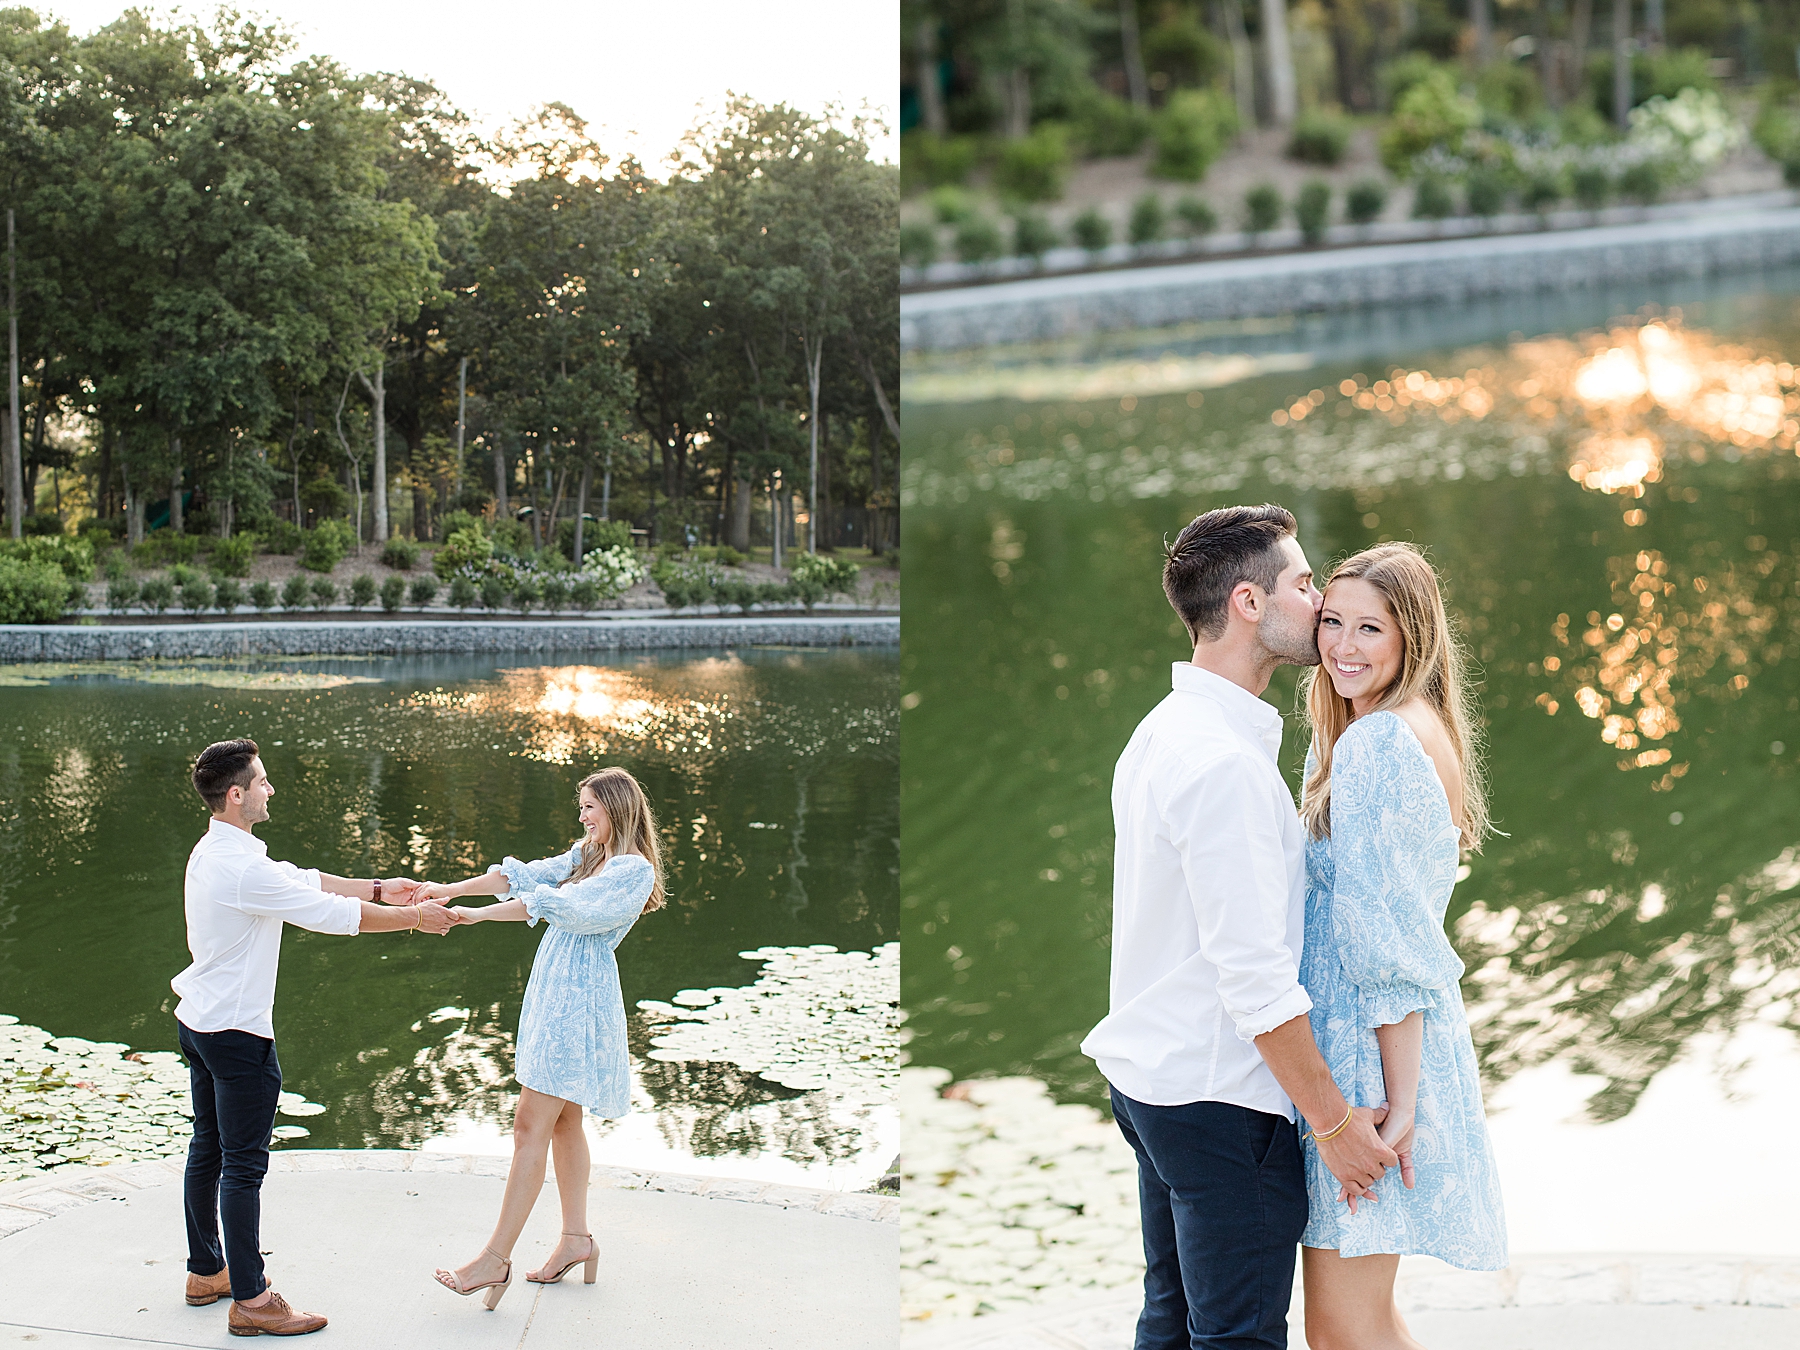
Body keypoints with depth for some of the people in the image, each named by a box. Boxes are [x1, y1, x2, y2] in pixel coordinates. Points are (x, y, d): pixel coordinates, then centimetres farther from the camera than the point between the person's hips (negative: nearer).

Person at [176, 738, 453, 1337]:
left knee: (208, 1149, 19)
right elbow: (330, 913, -20)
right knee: (244, 1166, -4)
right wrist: (414, 918, -9)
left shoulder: (214, 852, 7)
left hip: (199, 1021, 10)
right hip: (238, 1034, -10)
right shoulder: (243, 869, -25)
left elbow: (300, 879, 15)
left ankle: (205, 1271, 31)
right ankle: (249, 1300, 2)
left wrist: (378, 889, 15)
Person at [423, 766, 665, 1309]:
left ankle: (496, 1257, -9)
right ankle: (576, 1238, 22)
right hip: (555, 994, 10)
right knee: (563, 1122, 13)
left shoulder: (634, 869, -13)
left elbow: (565, 905, -21)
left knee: (531, 1125, -10)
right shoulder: (587, 855, 17)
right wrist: (449, 891, -3)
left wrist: (477, 914, -22)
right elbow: (525, 876, 9)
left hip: (580, 999, -10)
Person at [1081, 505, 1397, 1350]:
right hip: (1219, 1096, -10)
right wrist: (1333, 1118, -16)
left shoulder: (1163, 731, 10)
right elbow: (1254, 975, -23)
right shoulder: (1225, 760, -21)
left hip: (1147, 1073, 10)